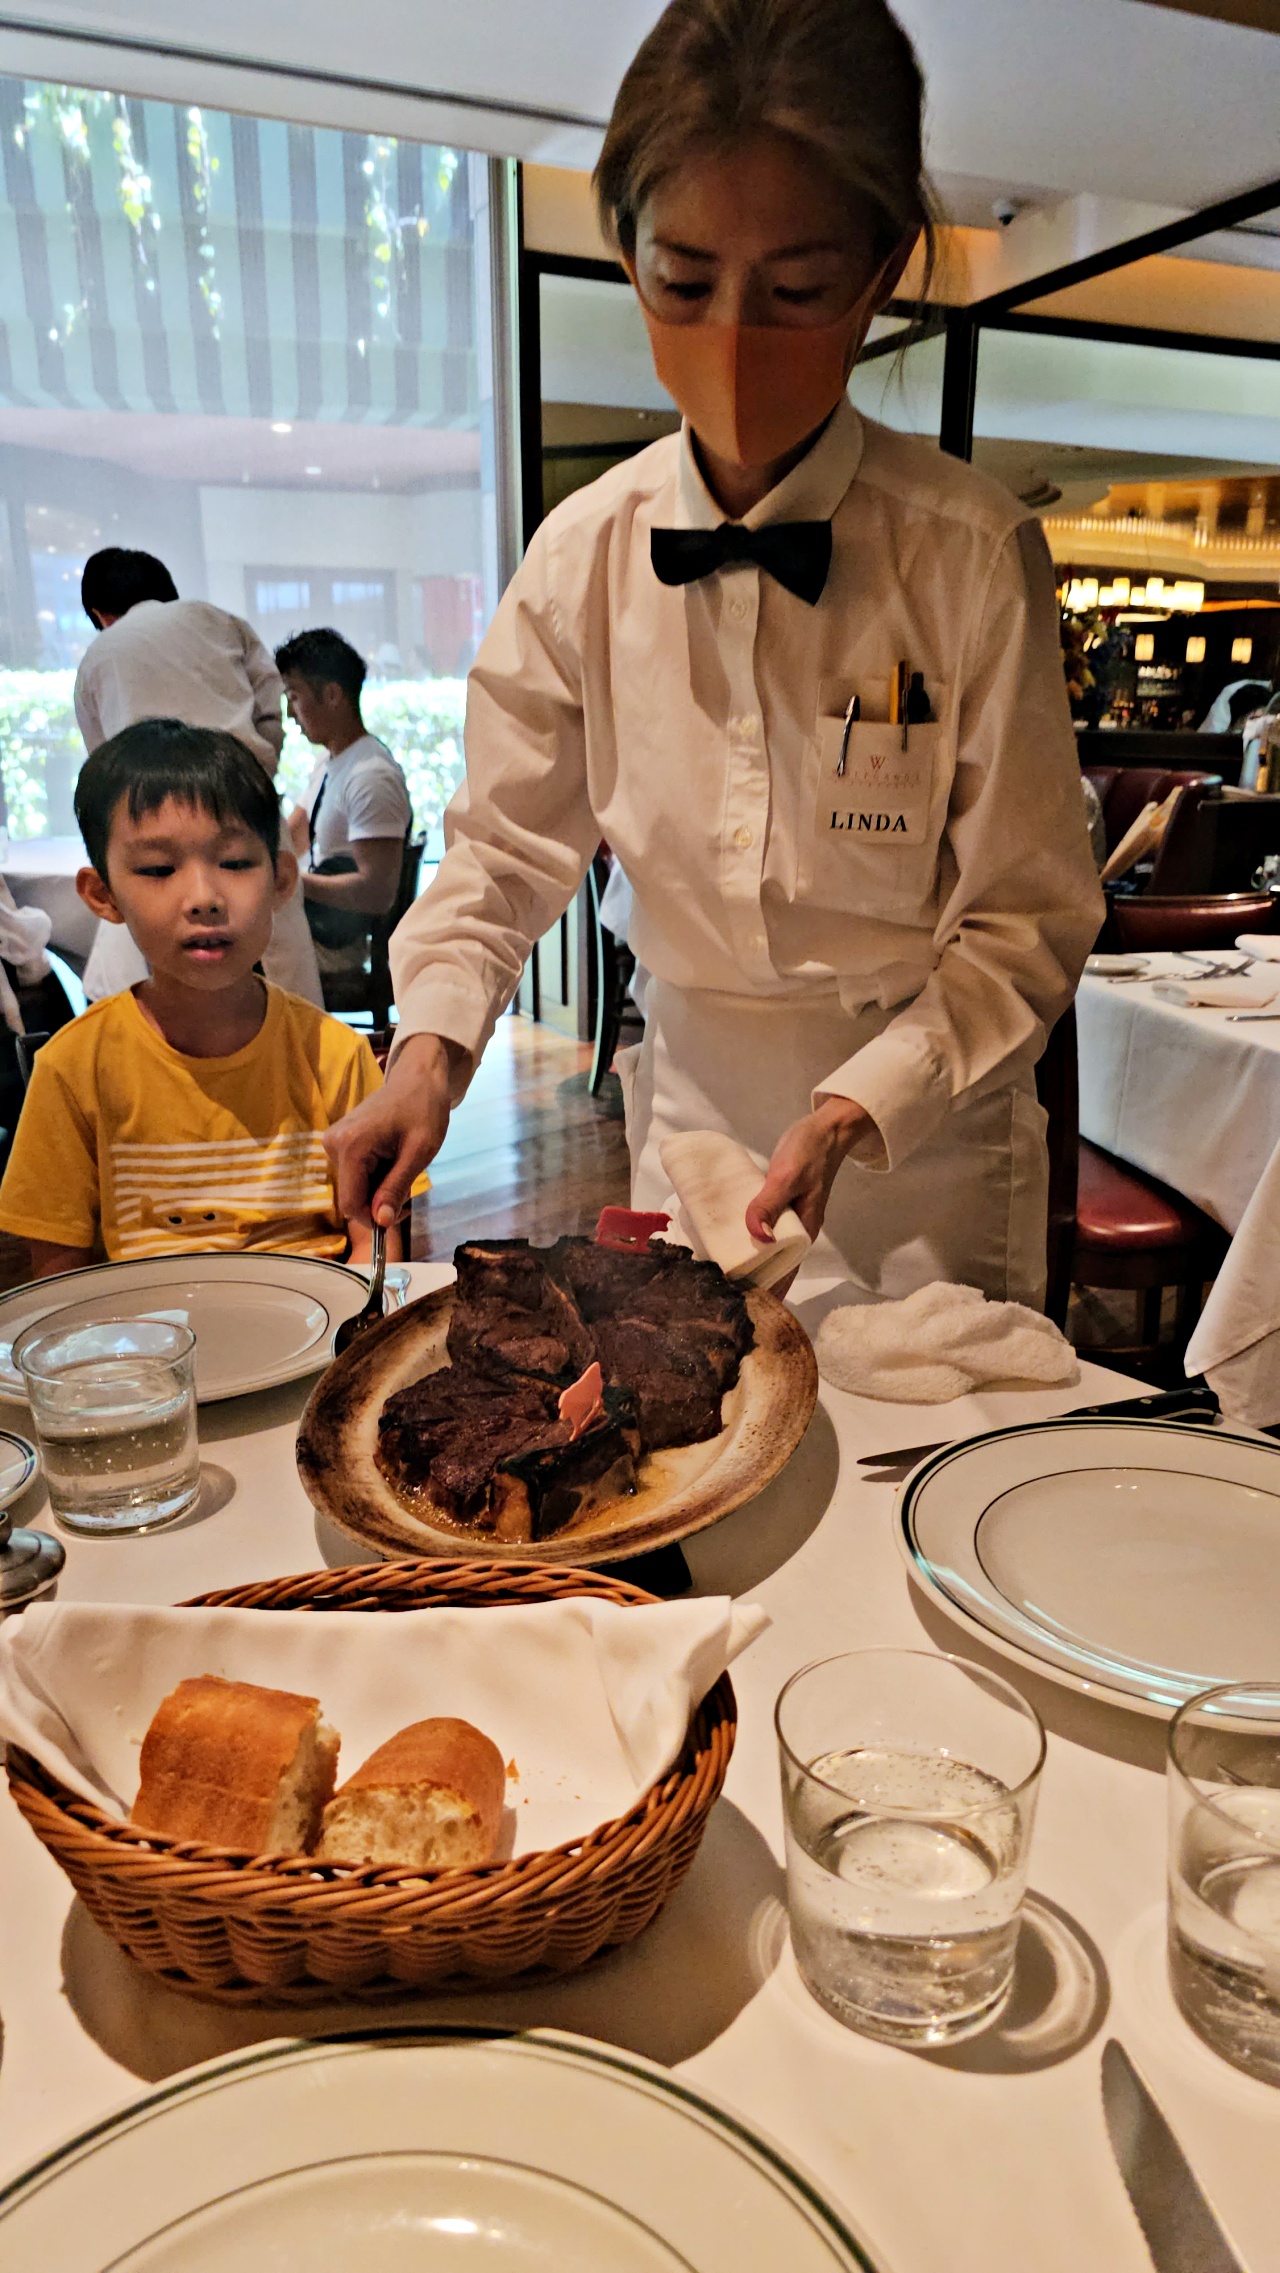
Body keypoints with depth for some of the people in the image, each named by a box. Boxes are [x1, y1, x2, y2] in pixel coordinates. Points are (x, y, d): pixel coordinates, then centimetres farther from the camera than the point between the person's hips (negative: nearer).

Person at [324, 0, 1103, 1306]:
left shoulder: (975, 556, -15)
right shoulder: (583, 553, -7)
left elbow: (1026, 923, -12)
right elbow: (509, 846, 3)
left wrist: (854, 1111, -24)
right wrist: (430, 1046, -13)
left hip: (927, 1150, -2)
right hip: (689, 1124, 3)